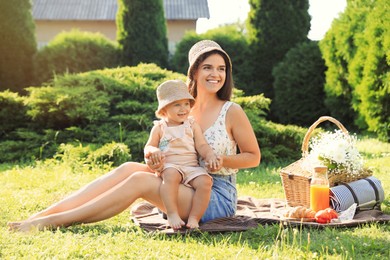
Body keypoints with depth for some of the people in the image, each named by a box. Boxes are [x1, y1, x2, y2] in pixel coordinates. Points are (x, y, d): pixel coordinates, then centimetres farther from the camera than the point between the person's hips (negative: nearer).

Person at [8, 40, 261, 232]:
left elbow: (254, 157, 1)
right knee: (129, 168, -18)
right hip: (186, 188, 5)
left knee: (139, 180, -25)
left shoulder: (231, 111, -7)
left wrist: (223, 160, -17)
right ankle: (40, 215, -25)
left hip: (219, 197, -5)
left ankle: (53, 221, -30)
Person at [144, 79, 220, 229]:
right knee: (171, 175, -38)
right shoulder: (159, 128, 11)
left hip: (192, 167, 2)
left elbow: (202, 146, 8)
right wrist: (154, 151, -16)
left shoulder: (192, 125, 16)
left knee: (205, 181, -28)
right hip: (169, 166, -2)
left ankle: (194, 218, -22)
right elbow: (148, 147, 10)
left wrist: (210, 156, -14)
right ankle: (172, 214, -37)